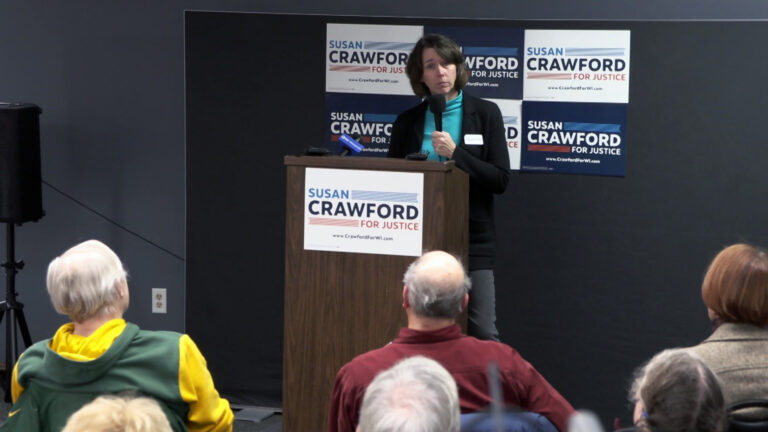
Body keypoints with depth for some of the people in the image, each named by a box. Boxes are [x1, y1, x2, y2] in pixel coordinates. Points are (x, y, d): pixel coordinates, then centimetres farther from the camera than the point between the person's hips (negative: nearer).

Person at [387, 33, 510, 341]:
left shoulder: (485, 114, 3)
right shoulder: (407, 122, 8)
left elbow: (500, 179, -4)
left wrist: (455, 153, -14)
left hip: (471, 241, -2)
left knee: (483, 335, -6)